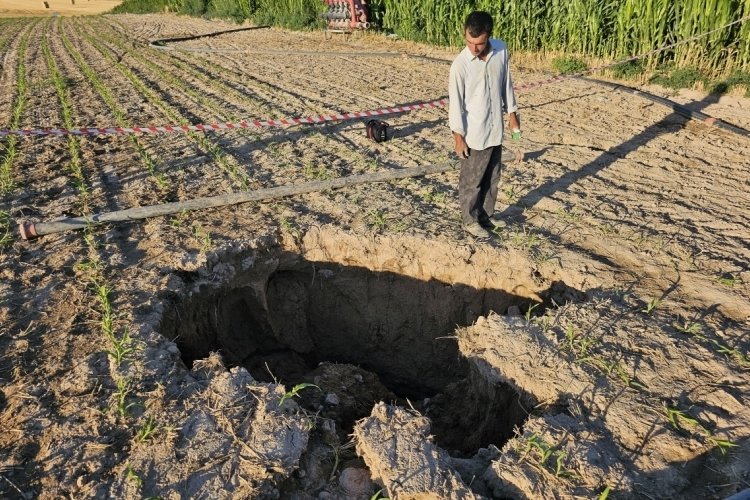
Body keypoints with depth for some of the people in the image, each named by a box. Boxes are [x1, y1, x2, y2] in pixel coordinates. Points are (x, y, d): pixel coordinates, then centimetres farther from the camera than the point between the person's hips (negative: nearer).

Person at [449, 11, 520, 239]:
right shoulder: (460, 64, -19)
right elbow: (456, 103, -14)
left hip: (495, 129, 5)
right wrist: (459, 137, -12)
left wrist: (512, 113, 13)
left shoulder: (501, 50, -5)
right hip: (474, 134, -5)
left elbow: (506, 83, 9)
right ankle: (470, 220, 27)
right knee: (471, 180, 9)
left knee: (492, 178, 18)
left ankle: (485, 216, 35)